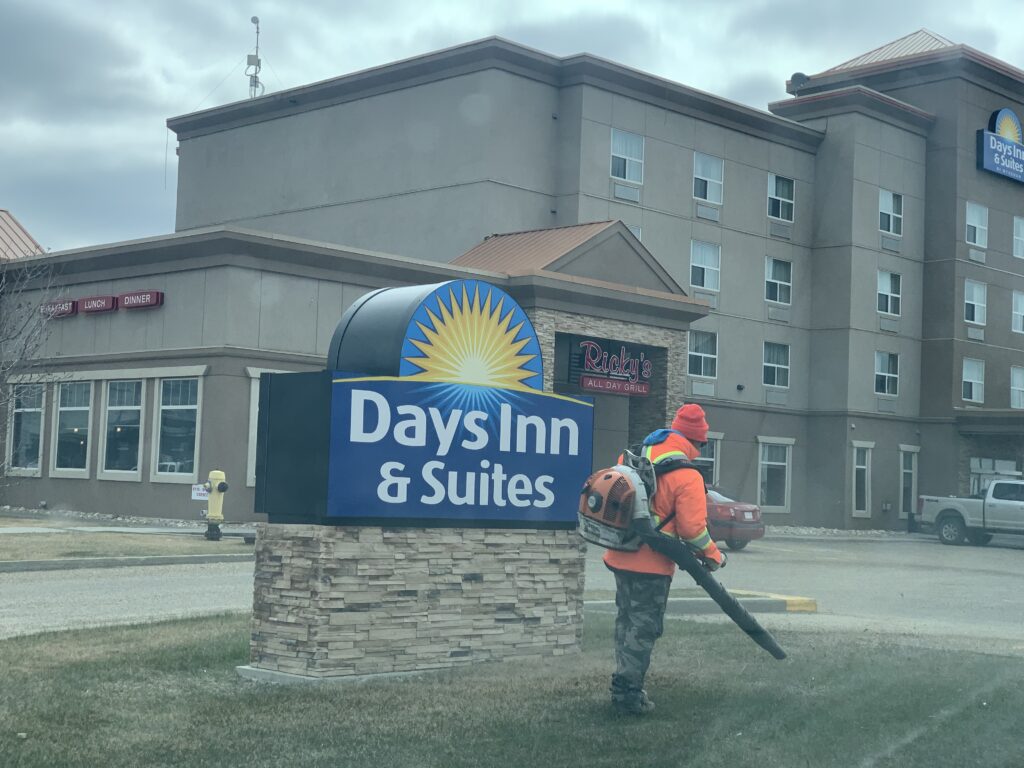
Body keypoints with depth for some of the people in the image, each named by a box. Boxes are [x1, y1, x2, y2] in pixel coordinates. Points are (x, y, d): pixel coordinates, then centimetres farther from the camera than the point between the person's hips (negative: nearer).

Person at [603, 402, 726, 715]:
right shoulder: (687, 476, -16)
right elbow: (692, 528, -17)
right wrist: (714, 556, -2)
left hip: (619, 557, 7)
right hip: (652, 564, -7)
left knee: (627, 619, 20)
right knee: (643, 628, 3)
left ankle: (625, 685, 27)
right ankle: (628, 693, 6)